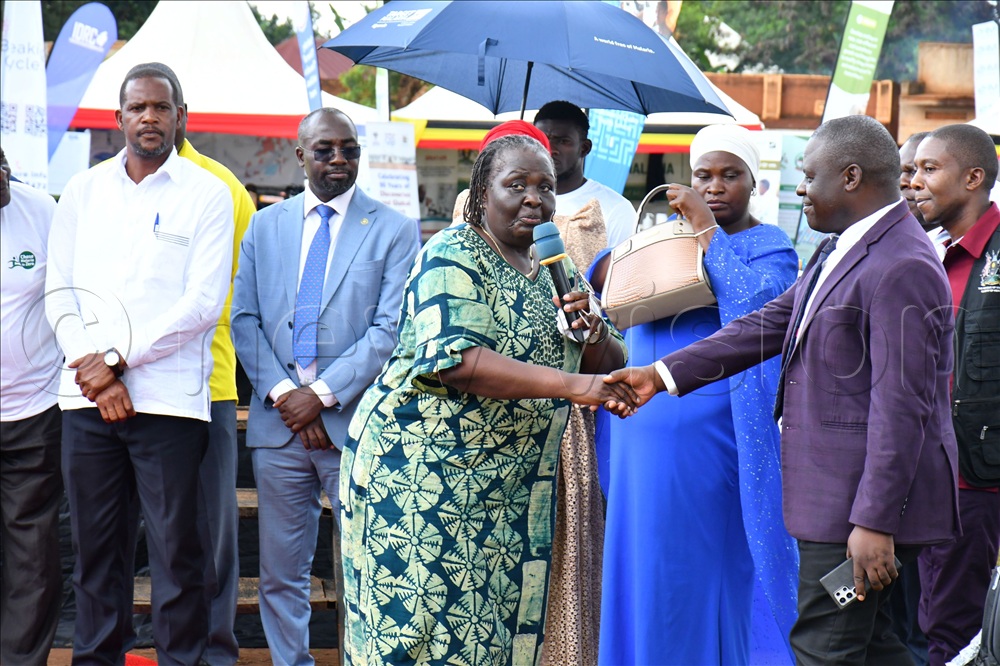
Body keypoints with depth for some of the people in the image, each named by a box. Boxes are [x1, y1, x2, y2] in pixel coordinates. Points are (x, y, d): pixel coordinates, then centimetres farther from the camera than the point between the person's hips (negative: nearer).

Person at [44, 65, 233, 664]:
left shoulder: (207, 195, 4)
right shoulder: (83, 191, 14)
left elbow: (203, 304, -5)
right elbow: (60, 292, 9)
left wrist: (117, 358, -9)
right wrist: (96, 376, -5)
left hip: (168, 399, -3)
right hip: (87, 397, 3)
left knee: (177, 547, -2)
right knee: (95, 544, 6)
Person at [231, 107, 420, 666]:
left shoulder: (396, 230, 2)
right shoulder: (265, 226, 13)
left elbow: (391, 330, -5)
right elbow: (245, 319, 7)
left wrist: (323, 394, -12)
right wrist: (282, 393, -7)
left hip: (355, 423, -3)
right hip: (277, 422, 3)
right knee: (281, 572, 8)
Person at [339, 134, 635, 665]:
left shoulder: (553, 272, 14)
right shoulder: (454, 256, -9)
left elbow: (610, 365, 16)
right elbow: (455, 361, -24)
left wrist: (594, 333, -7)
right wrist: (569, 384, -29)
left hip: (509, 491, 7)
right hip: (420, 470, -7)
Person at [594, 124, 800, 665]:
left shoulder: (769, 246, 1)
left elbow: (757, 307, -20)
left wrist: (706, 230, -15)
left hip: (714, 435, -5)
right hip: (643, 434, 5)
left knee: (711, 574, 0)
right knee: (642, 575, 8)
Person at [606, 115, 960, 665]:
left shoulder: (902, 269, -19)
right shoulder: (840, 249, 14)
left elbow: (900, 408, -23)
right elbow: (770, 324, 18)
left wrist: (874, 521, -24)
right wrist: (663, 373, 14)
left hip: (865, 498, -10)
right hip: (834, 495, 10)